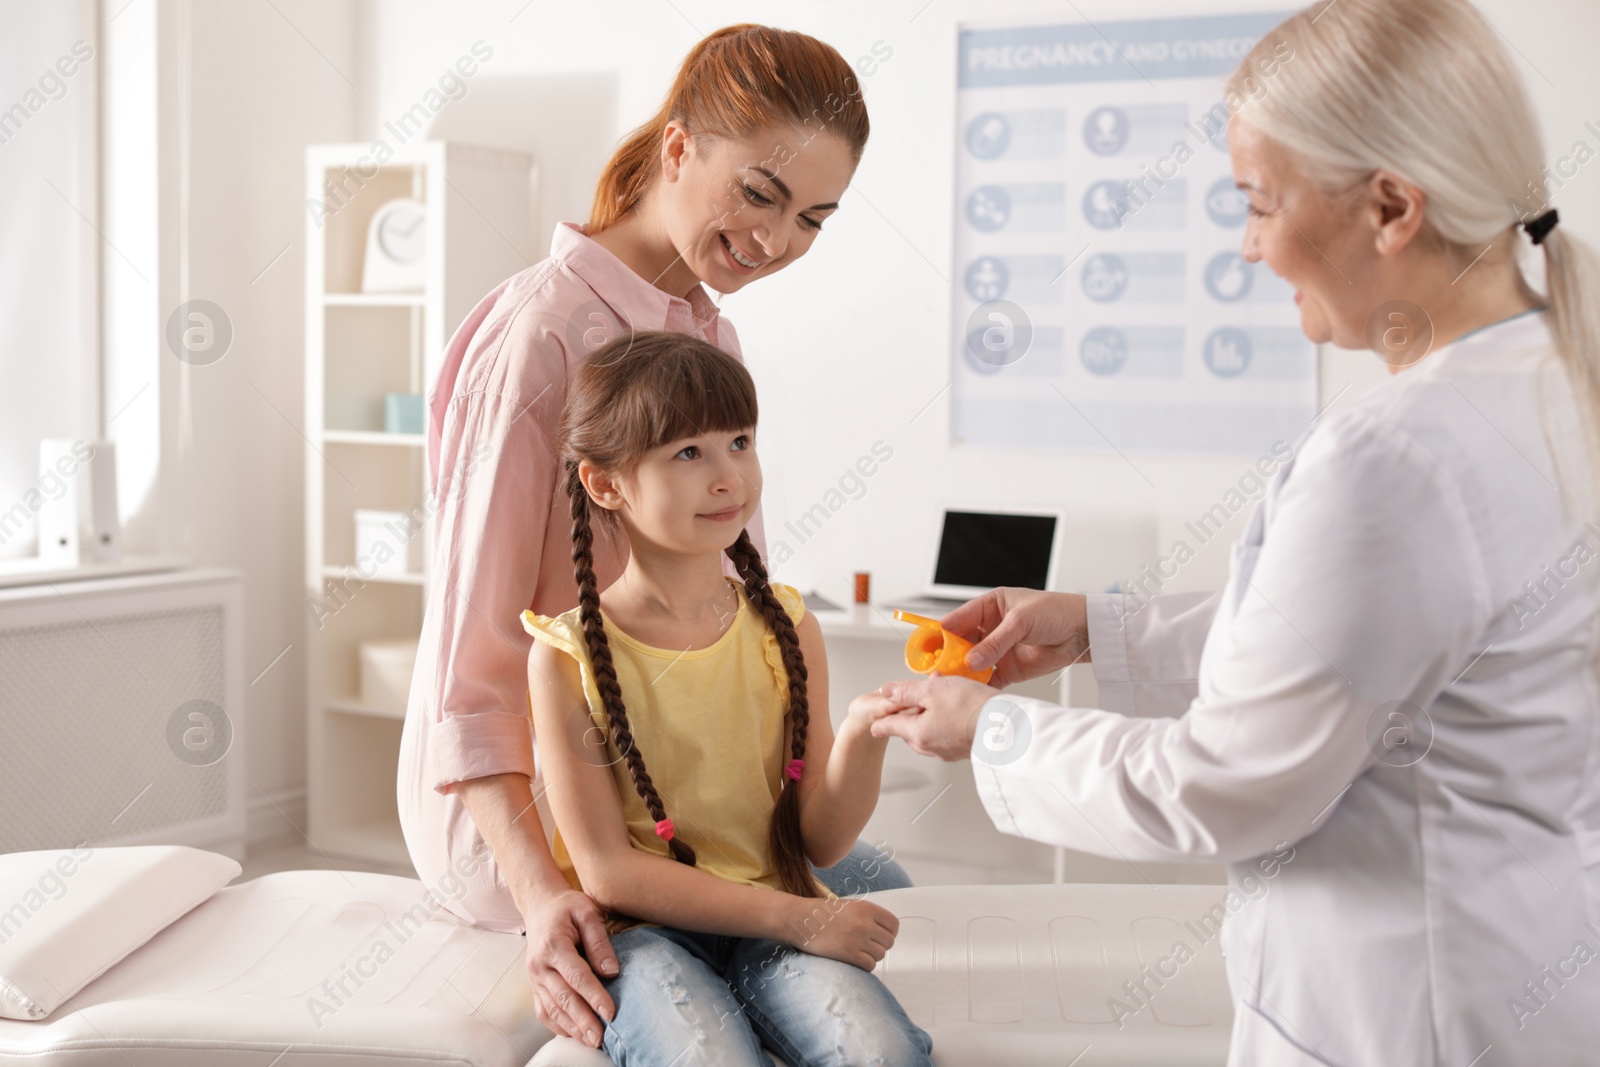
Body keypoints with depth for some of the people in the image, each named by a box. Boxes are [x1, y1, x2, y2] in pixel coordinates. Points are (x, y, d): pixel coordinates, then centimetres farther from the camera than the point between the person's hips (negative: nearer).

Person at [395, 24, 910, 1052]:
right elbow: (470, 657, -21)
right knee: (868, 894, -13)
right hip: (519, 806, -8)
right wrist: (540, 892, -30)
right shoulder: (539, 336, -19)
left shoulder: (712, 338, 8)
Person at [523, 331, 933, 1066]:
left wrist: (862, 736, -17)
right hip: (642, 932, -2)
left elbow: (821, 841, 3)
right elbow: (607, 870, -9)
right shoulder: (567, 654, -6)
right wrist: (799, 918, -14)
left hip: (777, 924, 3)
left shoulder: (786, 627, 4)